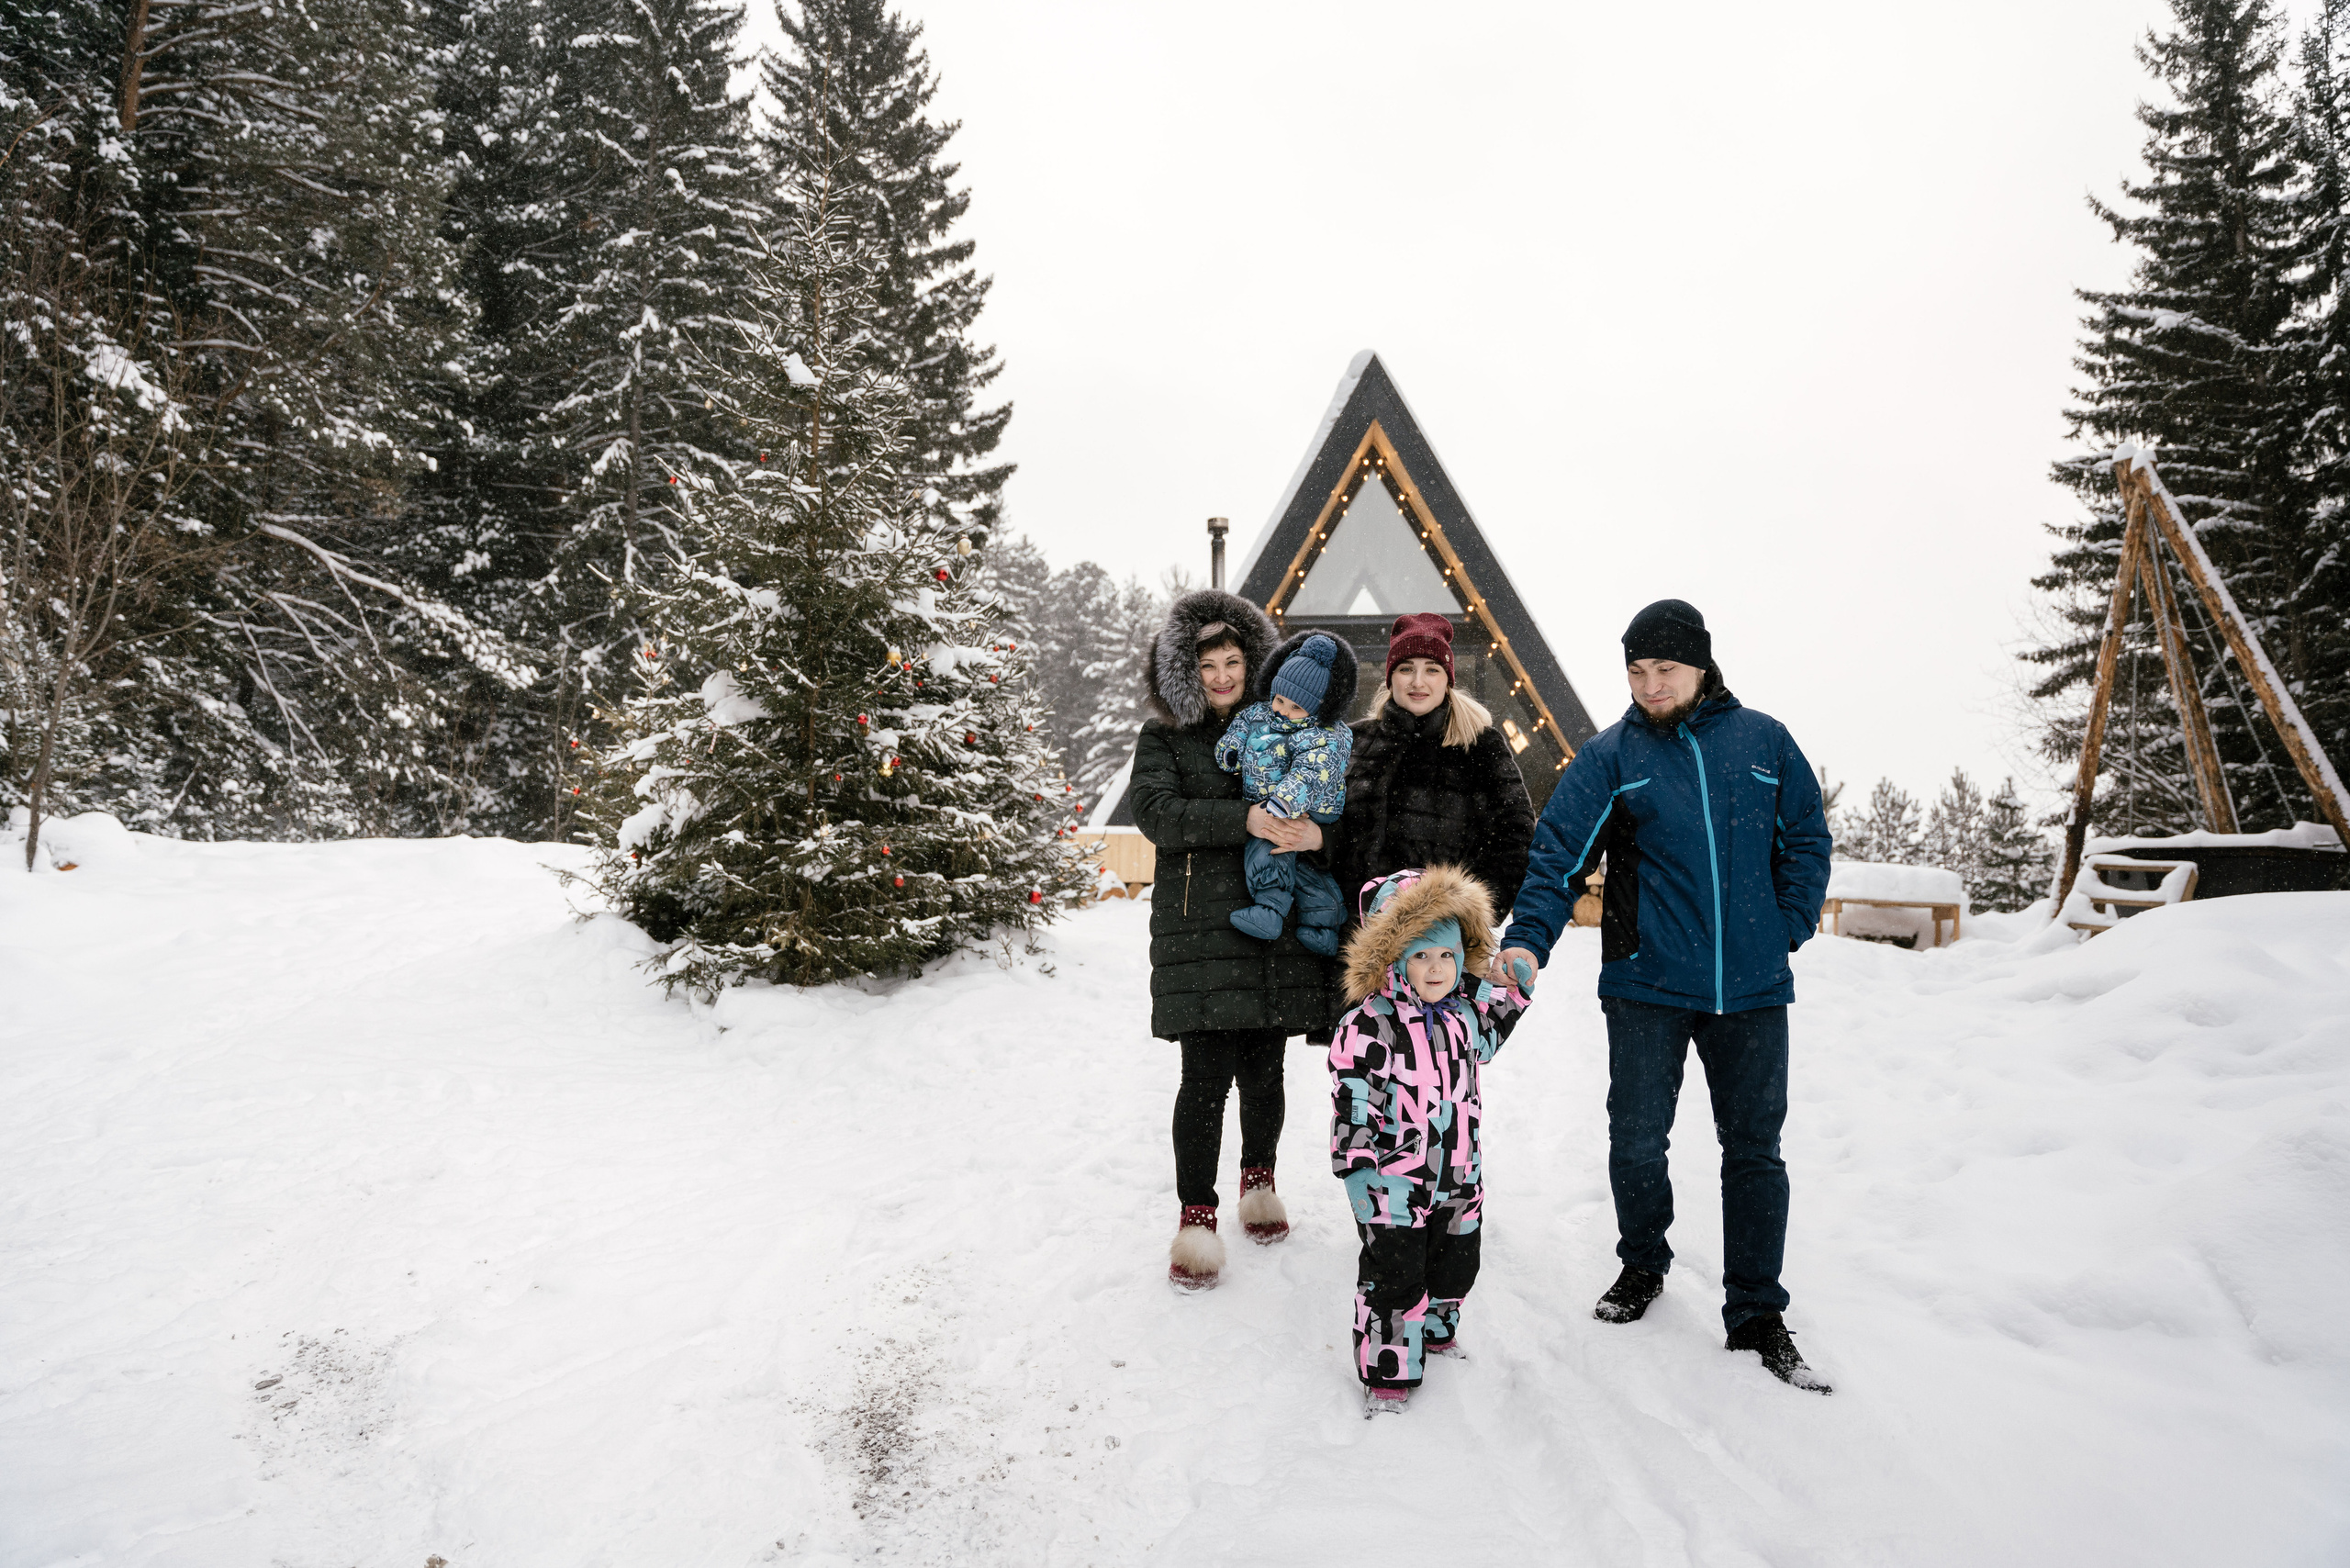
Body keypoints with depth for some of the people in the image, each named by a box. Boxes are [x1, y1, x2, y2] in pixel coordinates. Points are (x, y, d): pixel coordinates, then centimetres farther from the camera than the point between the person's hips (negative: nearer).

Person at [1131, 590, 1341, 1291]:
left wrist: (1319, 833, -16)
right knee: (1207, 1073, -7)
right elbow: (1155, 811, -11)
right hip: (1201, 924, -2)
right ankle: (1196, 1220, 6)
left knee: (1263, 1067, 10)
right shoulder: (1163, 737, 6)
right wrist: (1242, 820, -22)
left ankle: (1259, 1182, 35)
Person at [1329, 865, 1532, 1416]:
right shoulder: (1368, 1024, -18)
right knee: (1392, 1279, 4)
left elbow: (1482, 1045, 25)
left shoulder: (1465, 1009, 2)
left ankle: (1436, 1333, 48)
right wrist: (1360, 1174, -18)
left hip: (1459, 1179, 7)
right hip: (1394, 1183, -6)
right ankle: (1386, 1375, 21)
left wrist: (1514, 994, 14)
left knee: (1454, 1267, 22)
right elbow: (1351, 1105, -17)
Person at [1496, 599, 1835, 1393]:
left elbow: (1806, 842, 11)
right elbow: (1558, 853, -9)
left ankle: (1757, 1315, 20)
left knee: (1754, 1149, 7)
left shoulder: (1763, 743, 4)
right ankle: (1642, 1267, 33)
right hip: (1647, 984, -1)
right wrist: (1528, 940, -22)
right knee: (1637, 1141, 7)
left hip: (1752, 988, 1)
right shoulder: (1610, 756, -1)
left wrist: (1788, 930, 0)